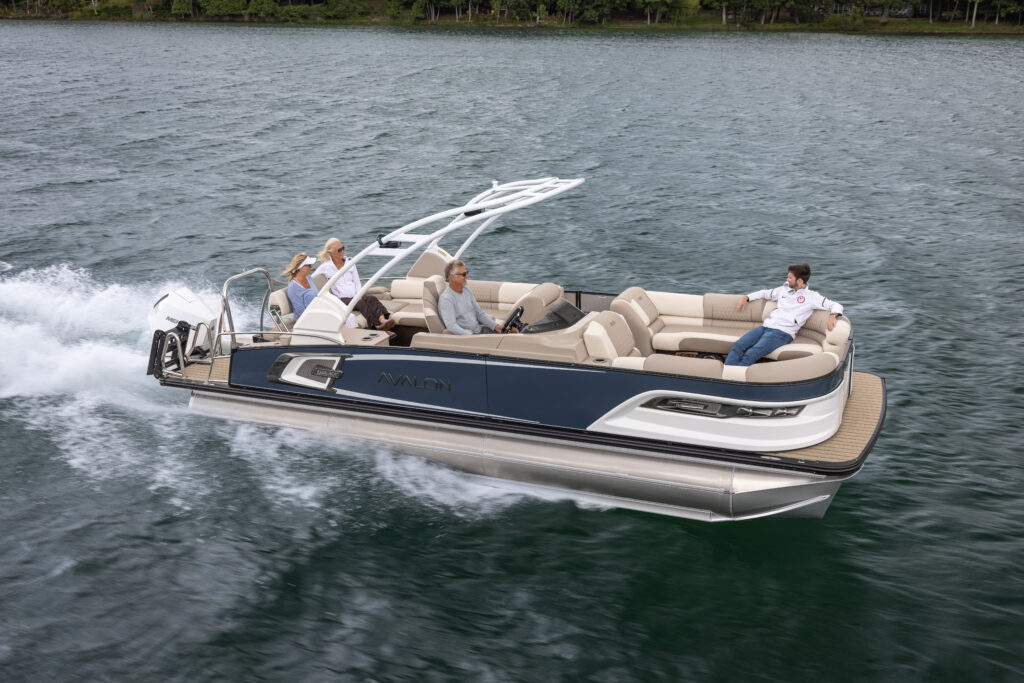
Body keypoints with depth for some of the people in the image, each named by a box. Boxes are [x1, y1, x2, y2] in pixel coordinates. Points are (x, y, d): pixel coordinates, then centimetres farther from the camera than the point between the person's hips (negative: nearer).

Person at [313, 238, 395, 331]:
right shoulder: (326, 267, 5)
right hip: (342, 299, -4)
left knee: (371, 298, -30)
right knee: (360, 303, -35)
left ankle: (383, 320, -58)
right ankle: (378, 326, -55)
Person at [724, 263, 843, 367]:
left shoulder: (811, 297, 5)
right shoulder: (784, 289, 21)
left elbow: (836, 306, 3)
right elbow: (765, 293, 36)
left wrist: (832, 316, -19)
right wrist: (746, 298, 26)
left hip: (782, 333, -6)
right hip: (765, 327, 6)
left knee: (750, 355, -30)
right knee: (737, 346, -21)